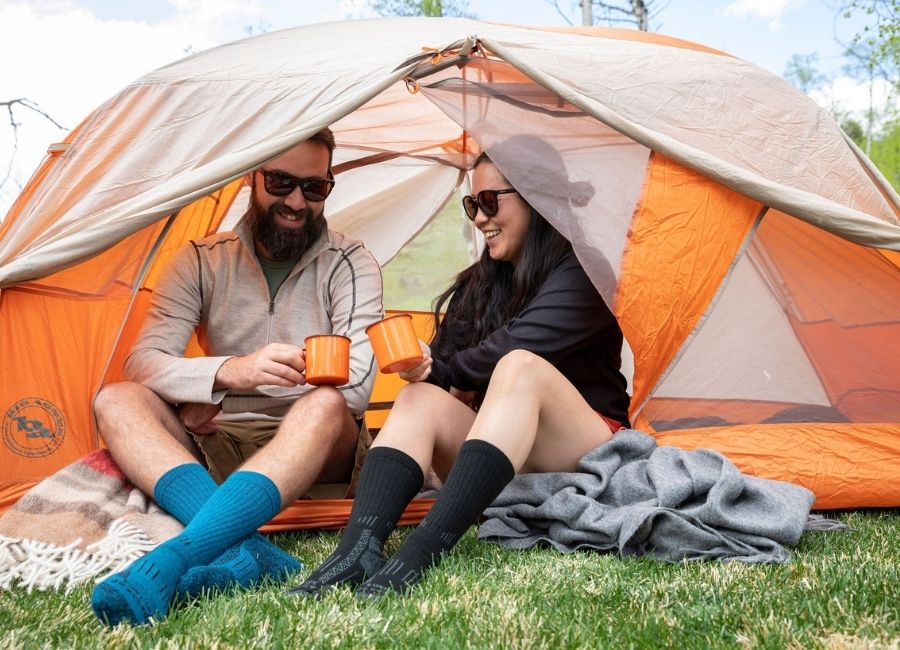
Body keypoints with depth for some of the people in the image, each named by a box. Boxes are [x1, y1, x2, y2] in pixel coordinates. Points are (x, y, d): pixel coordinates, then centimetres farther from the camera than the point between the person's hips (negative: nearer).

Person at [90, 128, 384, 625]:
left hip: (314, 450, -2)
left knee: (326, 406, -35)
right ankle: (245, 551, -44)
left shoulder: (351, 265, -3)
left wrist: (207, 401, -14)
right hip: (216, 448, 3)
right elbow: (142, 363, -9)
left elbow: (354, 389, -16)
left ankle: (166, 563, -48)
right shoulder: (202, 262, 4)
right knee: (116, 401, -21)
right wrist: (228, 372, -32)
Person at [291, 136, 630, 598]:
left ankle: (424, 551, -51)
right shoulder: (481, 283, 14)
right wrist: (425, 370, -16)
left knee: (520, 368, -35)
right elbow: (442, 357, 7)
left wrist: (443, 372, -11)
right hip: (506, 464, 6)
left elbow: (519, 346, -20)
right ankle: (358, 546, -46)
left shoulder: (580, 271, -6)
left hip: (586, 454, -5)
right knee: (421, 398, -22)